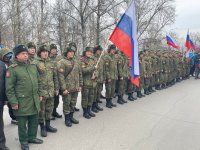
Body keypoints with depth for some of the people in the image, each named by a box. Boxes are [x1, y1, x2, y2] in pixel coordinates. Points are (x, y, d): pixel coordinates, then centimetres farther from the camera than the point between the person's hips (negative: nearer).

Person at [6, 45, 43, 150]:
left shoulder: (33, 66, 8)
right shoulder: (12, 69, -11)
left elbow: (39, 81, 17)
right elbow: (9, 88, -12)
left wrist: (40, 94, 13)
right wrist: (13, 102, -14)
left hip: (35, 101, 6)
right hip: (22, 102, -6)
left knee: (34, 121, 18)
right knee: (22, 123, 10)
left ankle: (32, 137, 38)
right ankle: (24, 141, 30)